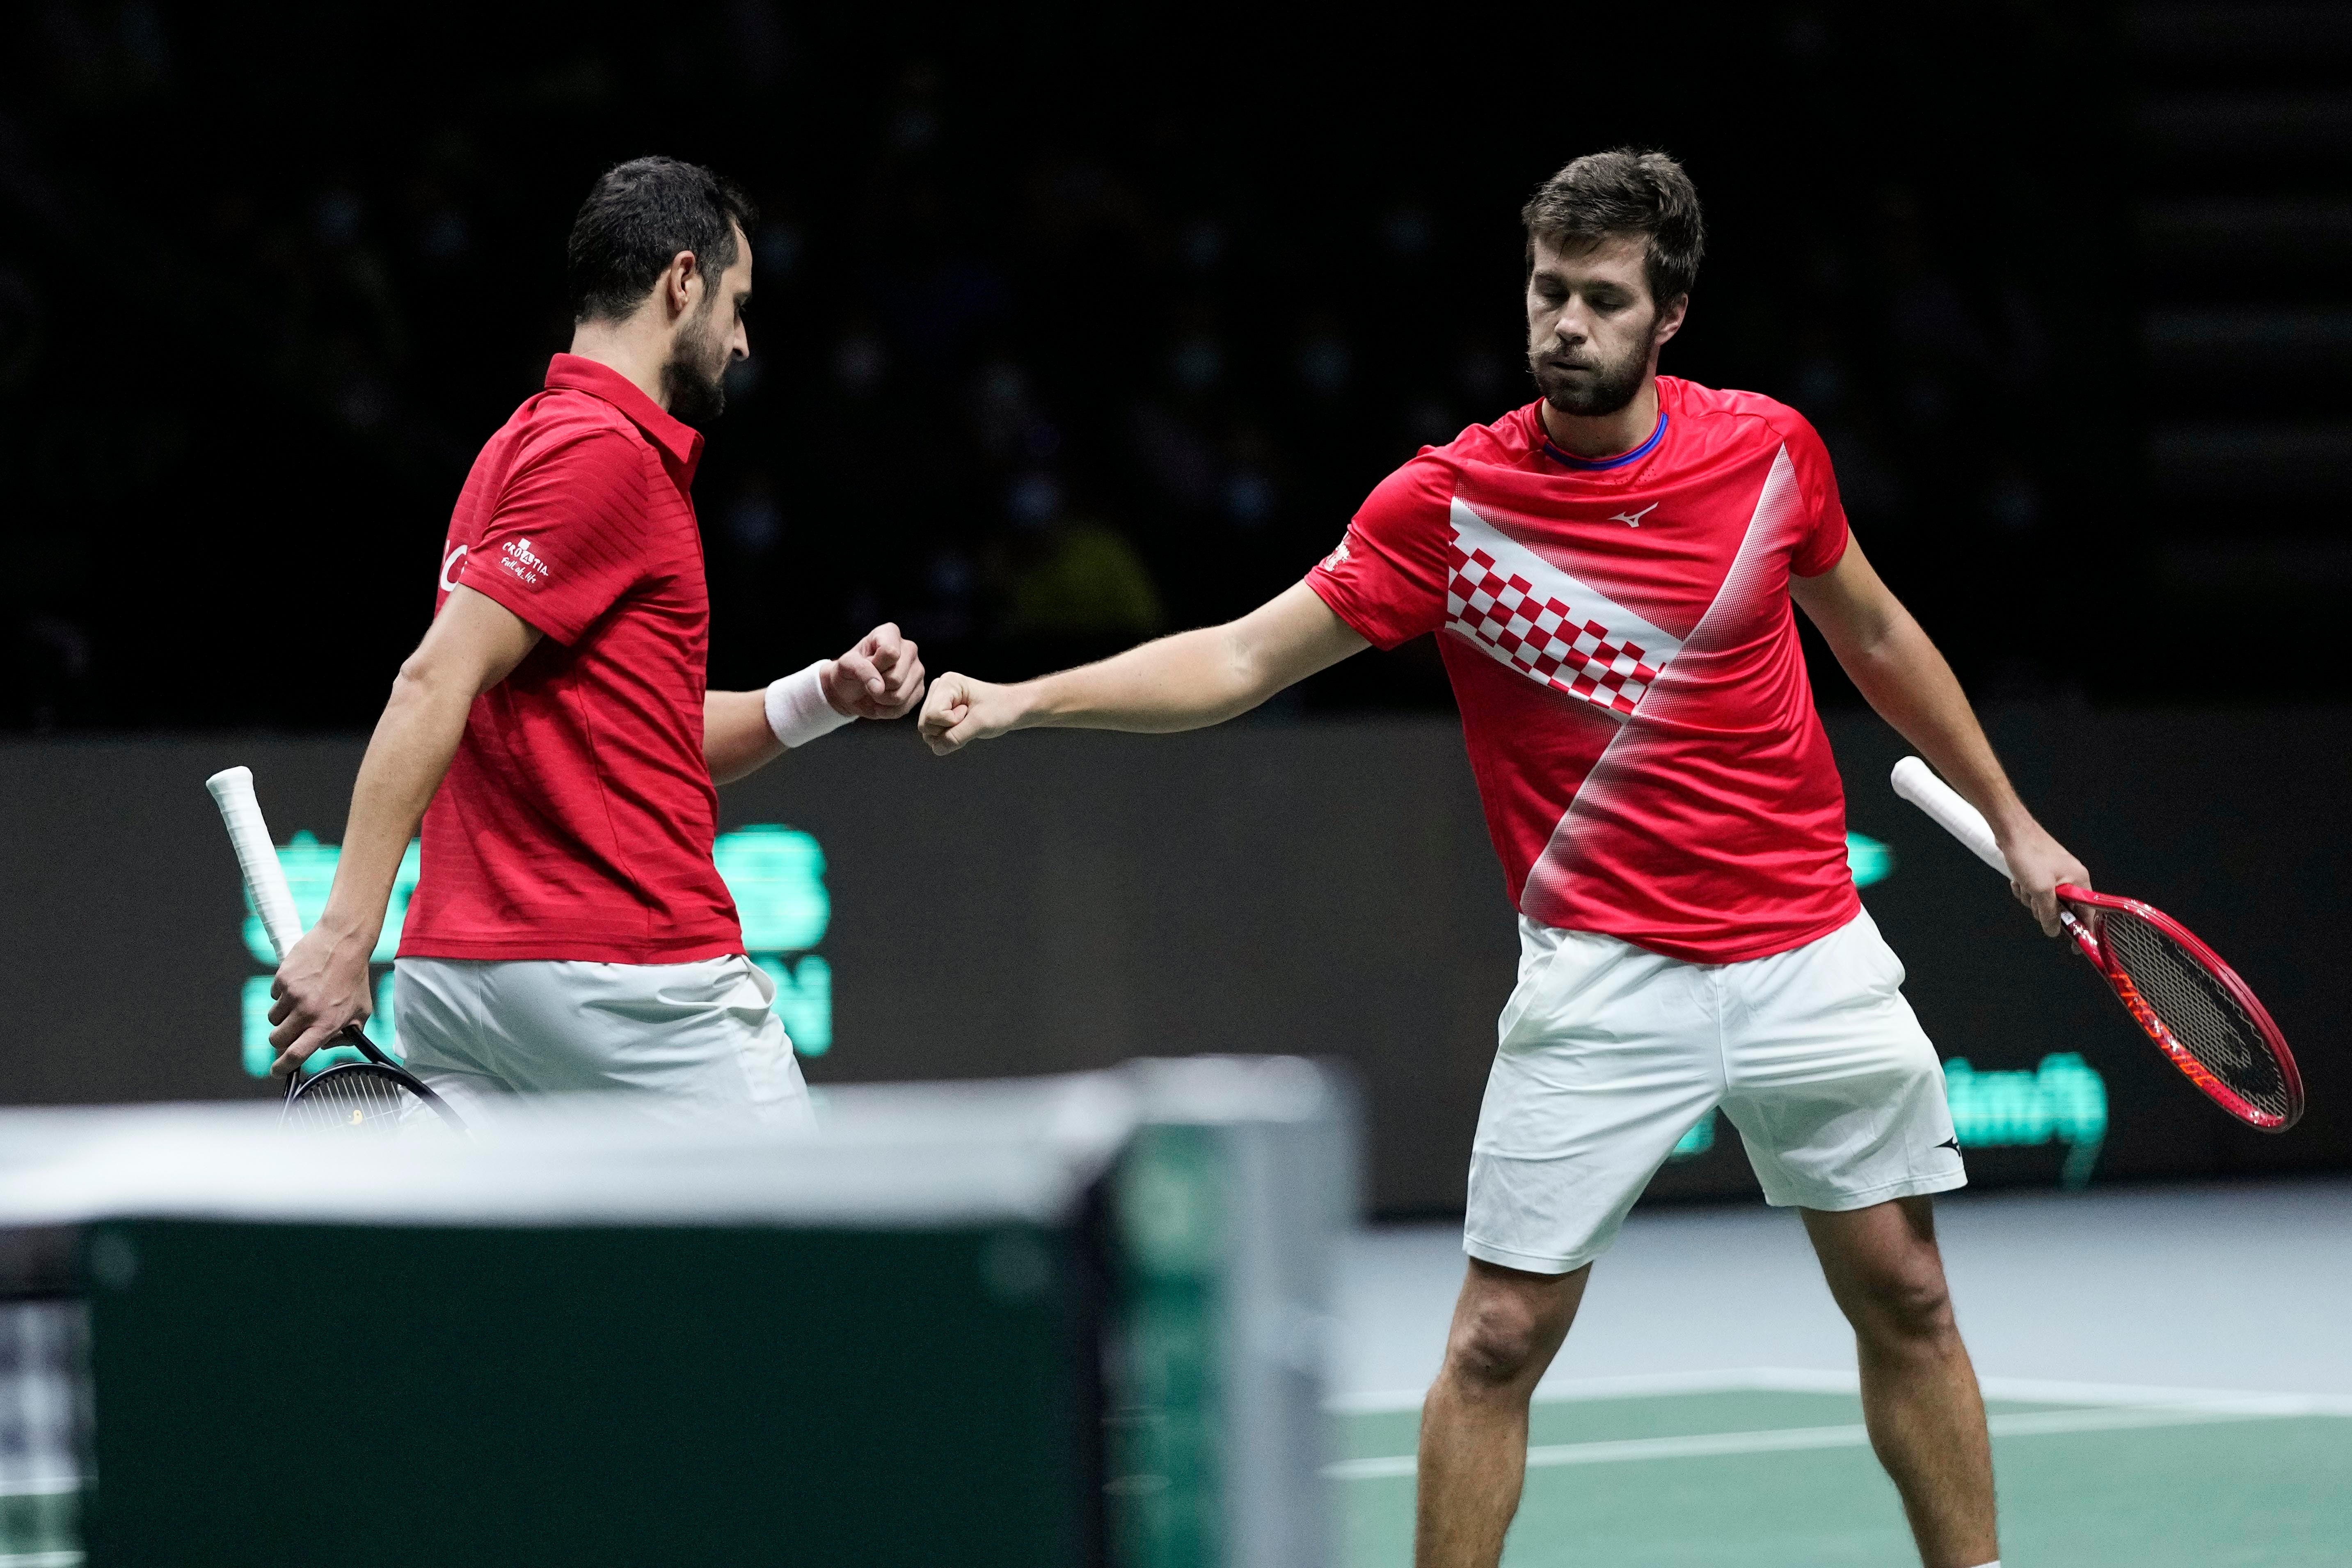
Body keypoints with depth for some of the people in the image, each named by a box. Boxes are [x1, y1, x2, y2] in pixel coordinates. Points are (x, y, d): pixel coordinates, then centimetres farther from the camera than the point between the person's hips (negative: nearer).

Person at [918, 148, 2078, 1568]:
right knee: (1501, 1336, -6)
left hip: (1812, 956, 3)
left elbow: (1876, 635, 15)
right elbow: (1246, 658, -10)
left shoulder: (1770, 448, -2)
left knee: (1906, 1299, 8)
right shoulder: (1449, 504, -10)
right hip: (1606, 977, -2)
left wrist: (2012, 822, 21)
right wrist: (1026, 698, -23)